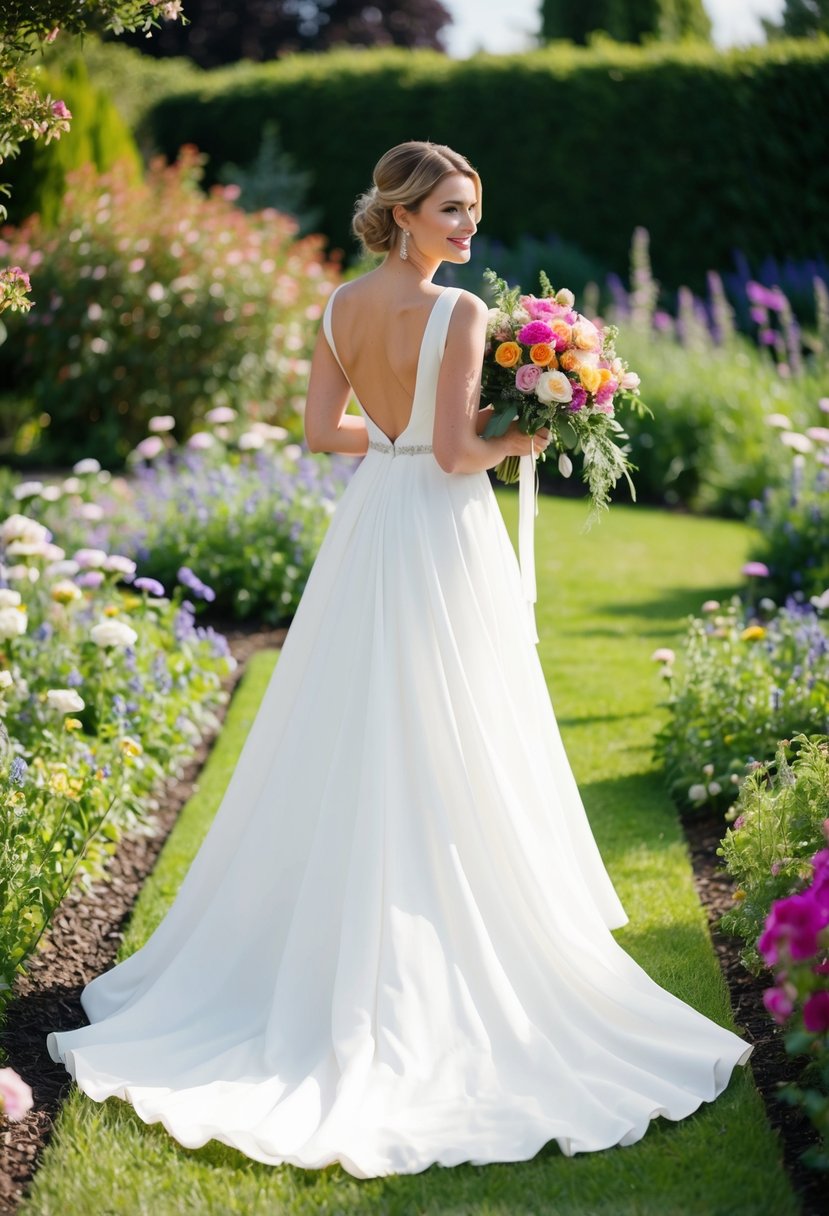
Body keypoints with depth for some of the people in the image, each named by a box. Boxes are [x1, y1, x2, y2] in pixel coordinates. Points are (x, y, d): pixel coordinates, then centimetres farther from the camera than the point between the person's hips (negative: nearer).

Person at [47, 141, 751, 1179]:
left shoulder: (340, 307, 5)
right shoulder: (458, 312, -15)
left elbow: (322, 430, 7)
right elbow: (457, 452, -19)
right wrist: (521, 438, -1)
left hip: (367, 529, 6)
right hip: (443, 537, -6)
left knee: (352, 746, 15)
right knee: (445, 758, 3)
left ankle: (325, 947, 25)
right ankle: (435, 963, 10)